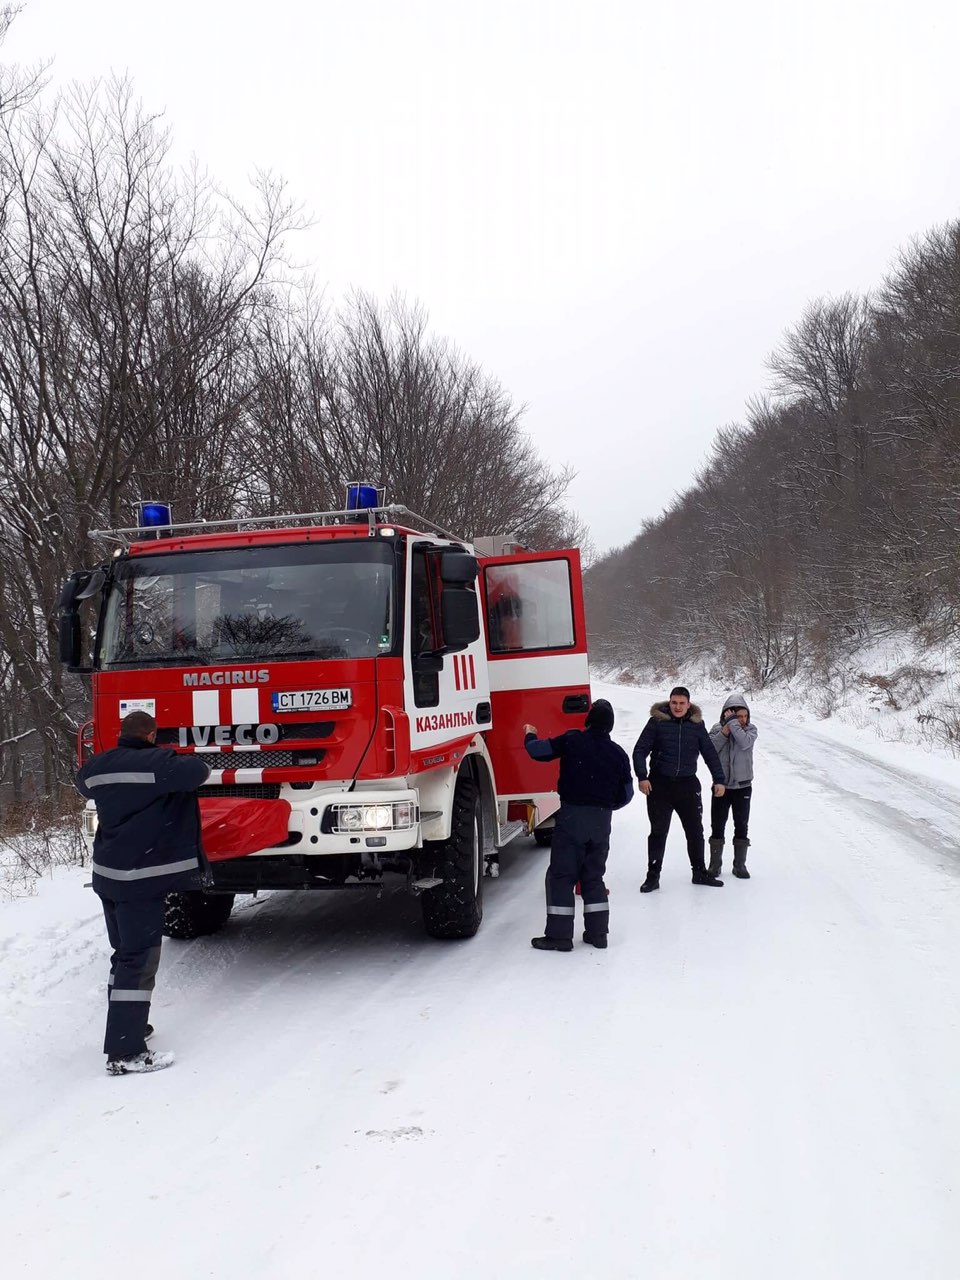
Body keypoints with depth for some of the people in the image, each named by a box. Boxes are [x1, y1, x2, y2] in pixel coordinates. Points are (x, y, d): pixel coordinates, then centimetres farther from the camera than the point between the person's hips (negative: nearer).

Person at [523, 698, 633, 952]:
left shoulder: (573, 740, -7)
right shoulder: (618, 754, 4)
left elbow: (538, 750, -4)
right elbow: (626, 794, 11)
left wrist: (530, 735, 19)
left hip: (572, 816, -4)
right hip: (601, 821, 4)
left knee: (561, 875, 1)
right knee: (593, 876, 16)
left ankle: (559, 935, -2)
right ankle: (598, 932, 16)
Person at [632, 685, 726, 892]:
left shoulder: (696, 724, 4)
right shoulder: (657, 722, -4)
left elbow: (710, 753, 10)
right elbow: (640, 751, -5)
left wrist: (719, 780, 6)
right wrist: (642, 777, -15)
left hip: (688, 784, 3)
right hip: (660, 784, -2)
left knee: (695, 830, 10)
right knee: (658, 832, 3)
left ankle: (699, 872, 25)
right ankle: (653, 875, 11)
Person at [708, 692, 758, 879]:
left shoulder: (751, 729, -3)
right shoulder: (717, 729, -1)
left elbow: (744, 743, -24)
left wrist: (733, 723, -22)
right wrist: (724, 733, -21)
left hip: (742, 787, 0)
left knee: (741, 827, 6)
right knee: (717, 827, 6)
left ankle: (740, 864, 15)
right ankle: (715, 864, 16)